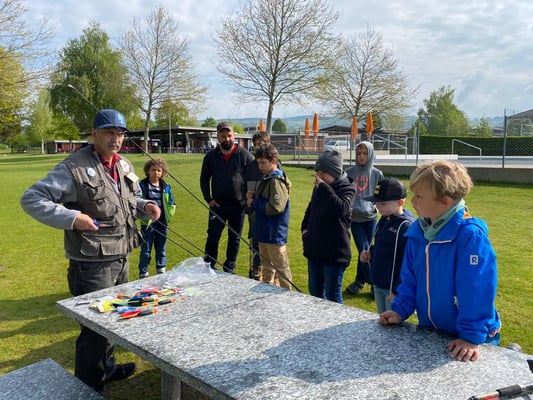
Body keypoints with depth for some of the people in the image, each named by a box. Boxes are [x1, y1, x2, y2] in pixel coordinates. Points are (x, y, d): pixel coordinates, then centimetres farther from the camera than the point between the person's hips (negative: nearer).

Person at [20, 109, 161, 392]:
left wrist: (145, 206, 0)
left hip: (121, 258, 8)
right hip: (92, 264, -8)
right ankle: (88, 387, 24)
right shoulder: (73, 168, -16)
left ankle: (106, 367, 45)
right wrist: (71, 218, -27)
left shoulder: (124, 167, 7)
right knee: (96, 326, 3)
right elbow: (31, 199, -16)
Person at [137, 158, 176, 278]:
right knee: (146, 251, 5)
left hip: (162, 223, 4)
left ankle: (161, 272, 27)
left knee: (161, 250, 14)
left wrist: (168, 216, 0)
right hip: (147, 223, -4)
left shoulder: (166, 187, 6)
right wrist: (144, 216, -16)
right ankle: (143, 274, 16)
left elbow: (172, 204, 12)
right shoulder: (142, 185, -7)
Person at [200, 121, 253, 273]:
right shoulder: (210, 156, 3)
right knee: (213, 236, 1)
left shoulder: (244, 155, -3)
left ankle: (229, 269, 24)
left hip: (238, 205, -1)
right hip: (217, 204, 1)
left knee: (235, 238, 10)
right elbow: (204, 179, 10)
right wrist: (208, 199, 0)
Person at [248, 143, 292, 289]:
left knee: (281, 268, 1)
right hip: (265, 232, 10)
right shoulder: (267, 179, 12)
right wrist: (254, 201, 1)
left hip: (275, 234, -10)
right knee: (267, 267, 20)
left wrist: (254, 204, -14)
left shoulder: (277, 181, -17)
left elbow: (276, 208, -26)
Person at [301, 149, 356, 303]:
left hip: (335, 251, -7)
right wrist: (305, 227, 9)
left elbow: (341, 208, -32)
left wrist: (324, 187, -29)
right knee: (315, 291, 19)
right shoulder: (318, 187, 8)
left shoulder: (347, 188, -12)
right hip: (315, 249, 7)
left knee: (332, 295, 2)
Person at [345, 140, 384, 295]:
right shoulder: (349, 172, 1)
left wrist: (377, 206, -8)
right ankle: (373, 281, 7)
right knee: (364, 250, -5)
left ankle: (360, 281, 22)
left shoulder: (377, 174, 1)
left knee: (364, 250, 8)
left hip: (370, 217, 0)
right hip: (354, 217, 0)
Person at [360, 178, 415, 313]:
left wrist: (398, 291, -22)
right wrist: (369, 255, 1)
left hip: (394, 288, -8)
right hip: (378, 285, 8)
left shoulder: (406, 226, -21)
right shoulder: (384, 220, 6)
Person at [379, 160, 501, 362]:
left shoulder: (471, 235, -27)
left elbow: (477, 291, -28)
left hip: (464, 339, -6)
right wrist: (400, 310, -2)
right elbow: (410, 278, 4)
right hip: (428, 330, 7)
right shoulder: (417, 231, -5)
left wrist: (472, 336, -27)